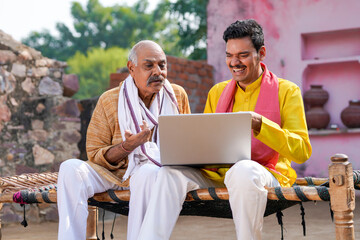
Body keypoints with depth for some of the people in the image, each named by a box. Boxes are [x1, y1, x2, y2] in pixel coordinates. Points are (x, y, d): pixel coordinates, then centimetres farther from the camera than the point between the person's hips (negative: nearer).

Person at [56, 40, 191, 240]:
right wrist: (127, 146, -21)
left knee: (148, 172, -37)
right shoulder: (109, 101, -2)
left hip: (158, 170, -1)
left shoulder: (177, 95, 4)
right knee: (71, 168, -24)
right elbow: (94, 155, -2)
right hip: (114, 172, 1)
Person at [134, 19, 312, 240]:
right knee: (172, 171, -23)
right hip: (216, 173, 4)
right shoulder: (217, 92, 17)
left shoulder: (286, 91, 3)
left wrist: (259, 124, -20)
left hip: (266, 174, -4)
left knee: (243, 170, -38)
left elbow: (303, 151, -7)